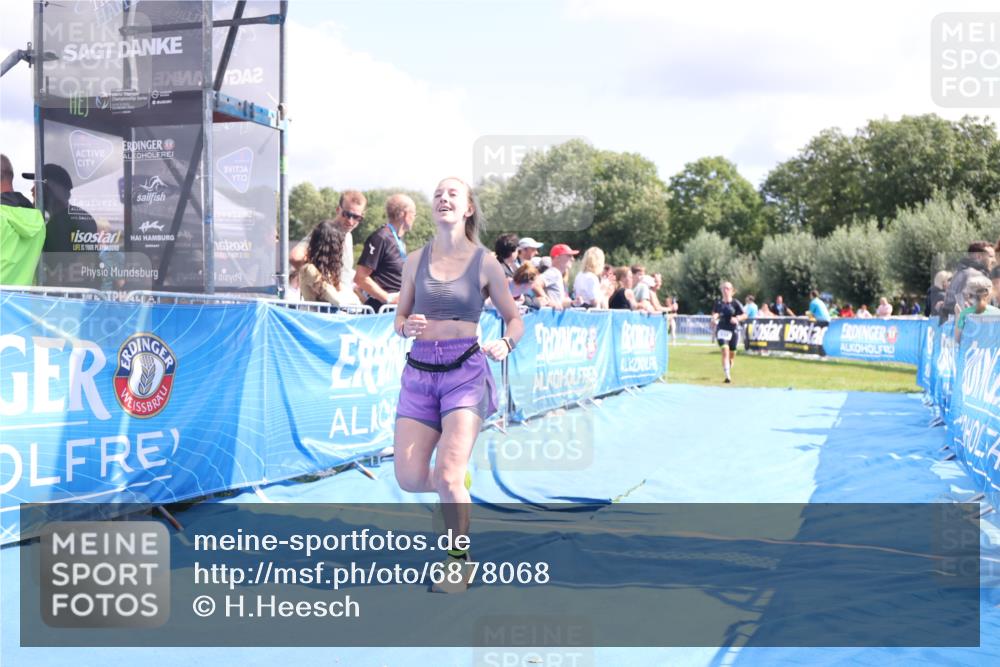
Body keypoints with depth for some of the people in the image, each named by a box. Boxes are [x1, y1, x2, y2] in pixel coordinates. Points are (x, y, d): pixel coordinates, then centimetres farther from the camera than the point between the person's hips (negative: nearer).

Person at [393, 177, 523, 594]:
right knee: (409, 479, -4)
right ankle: (454, 492, 33)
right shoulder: (416, 261, 8)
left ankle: (459, 561, 8)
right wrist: (407, 327, -10)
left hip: (465, 372, -3)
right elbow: (400, 318, 14)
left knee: (446, 475, -16)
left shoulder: (485, 263, 0)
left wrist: (506, 344, -13)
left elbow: (515, 318, 7)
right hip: (419, 372, 3)